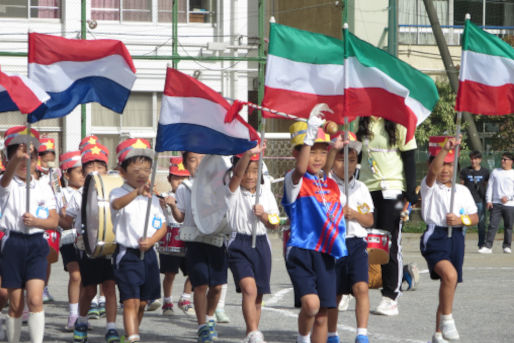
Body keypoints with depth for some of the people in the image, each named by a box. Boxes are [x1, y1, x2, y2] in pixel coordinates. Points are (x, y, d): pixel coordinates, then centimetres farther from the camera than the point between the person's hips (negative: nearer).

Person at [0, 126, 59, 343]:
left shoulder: (43, 189, 8)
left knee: (35, 299, -13)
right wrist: (18, 157, -47)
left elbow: (54, 221, 6)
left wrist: (36, 221, -16)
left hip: (36, 244, 1)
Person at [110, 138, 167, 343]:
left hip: (148, 254, 6)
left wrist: (152, 240, -8)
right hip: (127, 254, -6)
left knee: (142, 302, 14)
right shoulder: (119, 193, -7)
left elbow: (163, 225, 12)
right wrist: (137, 192, -50)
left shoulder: (152, 198, 11)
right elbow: (117, 204, -32)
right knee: (131, 301, -13)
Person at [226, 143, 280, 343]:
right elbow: (237, 174, -24)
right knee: (249, 288, -22)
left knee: (258, 295, 10)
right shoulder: (233, 192, -2)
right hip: (239, 245, -4)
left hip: (261, 244, 4)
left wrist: (264, 216, -11)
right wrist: (248, 154, -40)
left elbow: (275, 225, 11)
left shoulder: (266, 194, 9)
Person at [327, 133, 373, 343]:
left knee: (361, 287, -15)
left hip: (356, 243, 2)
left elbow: (370, 220, 12)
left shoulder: (360, 188, 11)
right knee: (334, 294, 6)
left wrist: (355, 214, -12)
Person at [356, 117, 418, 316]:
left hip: (392, 189, -5)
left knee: (390, 243, -4)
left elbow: (408, 159, -4)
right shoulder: (363, 124, 13)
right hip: (367, 188, 5)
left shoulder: (398, 124, -3)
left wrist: (410, 192, -10)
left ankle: (390, 297, 1)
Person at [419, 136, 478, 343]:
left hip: (456, 239, 6)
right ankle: (447, 319, -17)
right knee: (450, 274, -31)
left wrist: (461, 220, -9)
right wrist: (444, 149, -36)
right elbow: (433, 171, -23)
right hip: (434, 237, -5)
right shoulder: (430, 187, -1)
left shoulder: (463, 191, 12)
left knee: (450, 285, 10)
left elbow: (475, 218, 13)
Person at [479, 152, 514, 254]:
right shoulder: (495, 172, 13)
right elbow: (490, 186, 11)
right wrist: (488, 200, 2)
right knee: (492, 225, -6)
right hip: (496, 203, 1)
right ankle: (488, 246, -9)